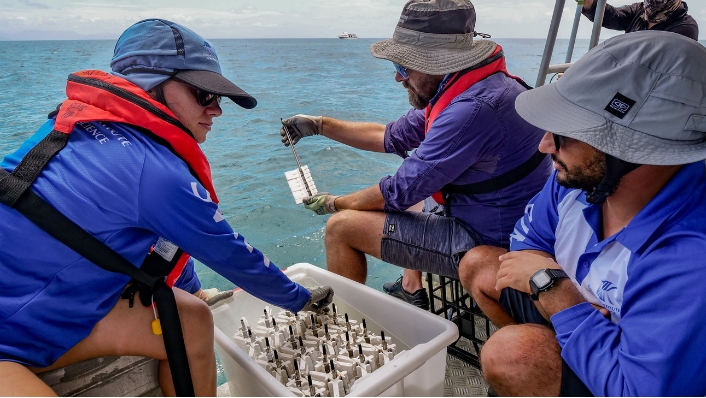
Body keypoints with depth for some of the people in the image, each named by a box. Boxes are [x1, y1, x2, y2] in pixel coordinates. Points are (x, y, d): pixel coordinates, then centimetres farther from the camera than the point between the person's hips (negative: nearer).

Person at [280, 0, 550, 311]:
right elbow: (394, 137, 11)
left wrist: (336, 204, -5)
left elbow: (403, 190, -22)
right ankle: (411, 289, 28)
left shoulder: (472, 109, -29)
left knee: (340, 228, -8)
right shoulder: (460, 88, 3)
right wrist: (320, 125, 9)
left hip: (485, 243, -10)